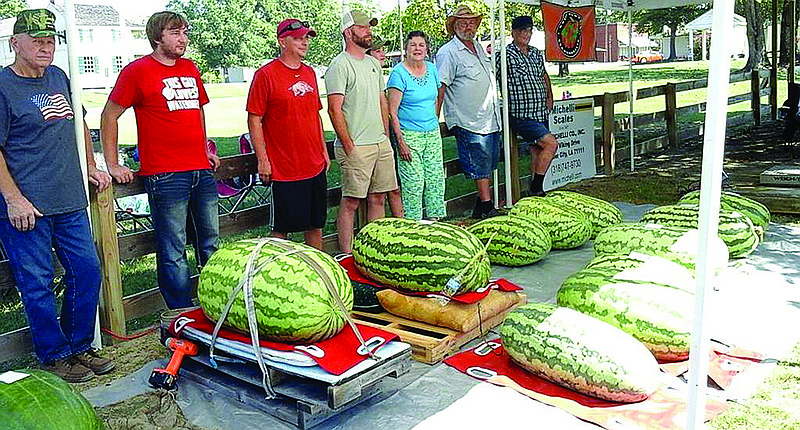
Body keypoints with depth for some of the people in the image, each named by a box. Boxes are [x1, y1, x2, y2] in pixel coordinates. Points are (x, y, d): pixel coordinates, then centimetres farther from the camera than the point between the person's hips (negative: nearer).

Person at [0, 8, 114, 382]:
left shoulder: (59, 77, 13)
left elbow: (77, 125, 27)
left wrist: (90, 167, 22)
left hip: (70, 202, 7)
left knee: (87, 272, 9)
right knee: (37, 284, 2)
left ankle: (79, 347, 25)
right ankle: (54, 356, 17)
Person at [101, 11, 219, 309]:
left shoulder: (190, 69, 16)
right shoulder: (137, 70, -2)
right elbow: (109, 116, 0)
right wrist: (112, 165, -2)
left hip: (202, 172, 7)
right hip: (165, 175, -6)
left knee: (210, 245, 13)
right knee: (173, 254, -2)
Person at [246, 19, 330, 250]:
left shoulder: (309, 73, 11)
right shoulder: (265, 75, -9)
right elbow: (254, 120, -10)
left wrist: (324, 150, 16)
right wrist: (263, 160, -13)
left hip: (315, 167, 6)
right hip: (284, 169, -6)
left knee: (316, 224, 15)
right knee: (281, 228, 4)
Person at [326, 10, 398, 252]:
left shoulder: (373, 63, 17)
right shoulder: (339, 66, -9)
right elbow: (334, 109, -14)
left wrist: (386, 135, 15)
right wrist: (349, 146, -16)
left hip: (381, 144, 8)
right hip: (356, 146, -8)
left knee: (378, 198, 12)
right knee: (351, 202, -3)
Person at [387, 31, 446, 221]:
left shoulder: (432, 69, 9)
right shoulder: (399, 73, -10)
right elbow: (392, 112, -12)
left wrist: (434, 121, 16)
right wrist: (401, 142, -16)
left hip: (433, 133, 6)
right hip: (409, 134, -6)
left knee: (436, 179, 7)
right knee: (413, 183, -4)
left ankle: (435, 219, 19)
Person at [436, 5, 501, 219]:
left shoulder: (478, 47, 17)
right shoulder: (448, 52, -8)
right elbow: (440, 87, -12)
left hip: (490, 119, 9)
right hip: (468, 121, -8)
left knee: (489, 163, 12)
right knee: (479, 165, -6)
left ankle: (482, 207, 20)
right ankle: (487, 205, 2)